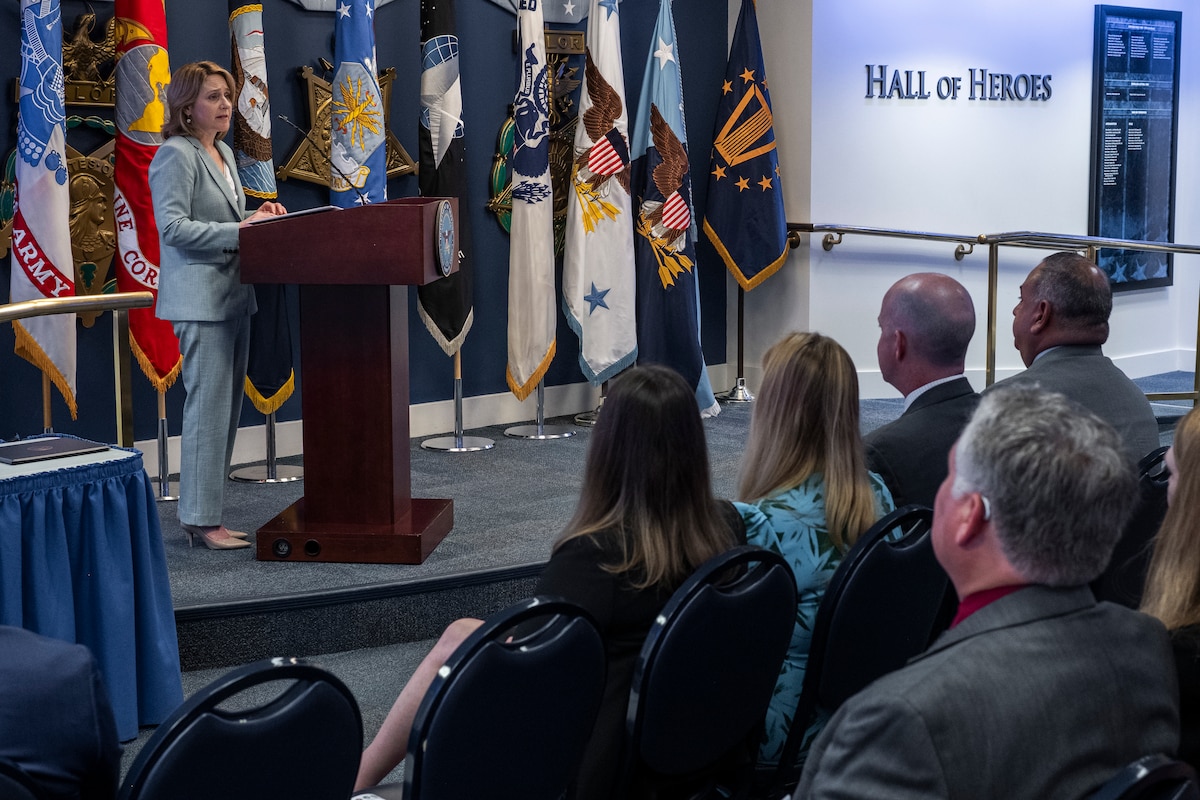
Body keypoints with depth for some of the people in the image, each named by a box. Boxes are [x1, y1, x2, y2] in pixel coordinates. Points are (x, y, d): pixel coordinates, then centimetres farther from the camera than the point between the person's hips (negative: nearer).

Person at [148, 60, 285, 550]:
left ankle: (205, 517, 17)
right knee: (209, 408, -8)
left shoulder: (223, 153, 17)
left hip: (232, 295, 9)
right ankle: (201, 520, -2)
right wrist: (240, 229, -21)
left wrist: (258, 215, 8)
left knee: (226, 408, 10)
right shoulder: (175, 155, -11)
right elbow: (173, 226, -20)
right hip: (200, 300, -9)